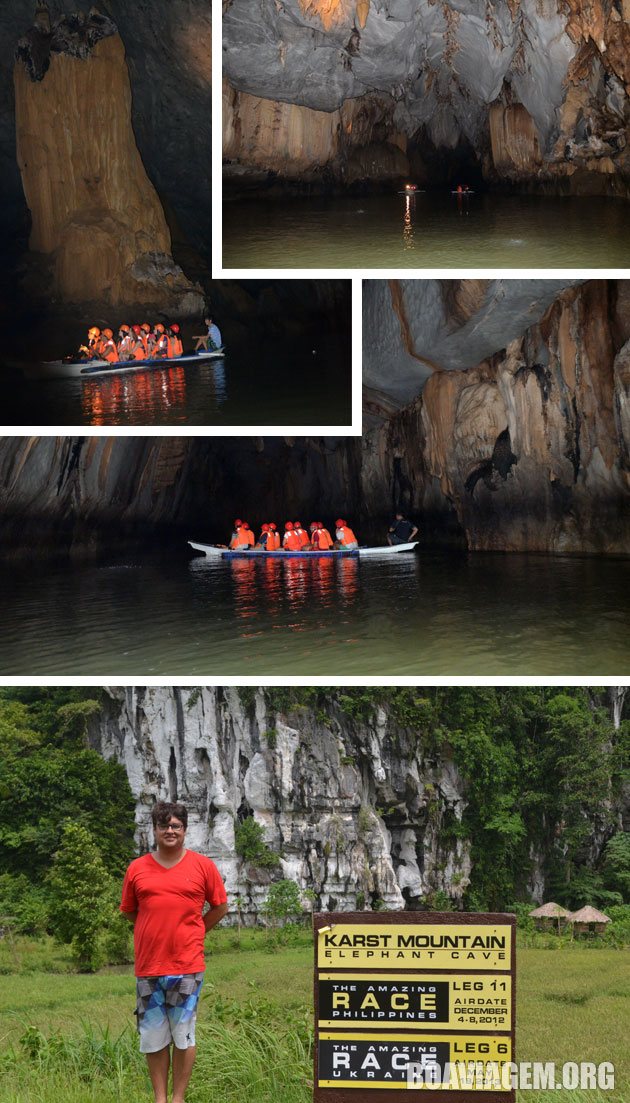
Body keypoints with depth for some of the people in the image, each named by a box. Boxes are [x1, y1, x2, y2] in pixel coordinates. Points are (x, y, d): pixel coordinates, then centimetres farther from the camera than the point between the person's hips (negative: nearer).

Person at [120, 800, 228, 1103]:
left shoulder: (202, 865, 2)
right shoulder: (138, 869, 5)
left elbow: (221, 906, 10)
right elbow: (129, 911, 16)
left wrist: (192, 932, 6)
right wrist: (155, 933, 10)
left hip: (187, 965, -2)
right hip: (148, 964, 2)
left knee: (183, 1034, 2)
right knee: (153, 1036, 6)